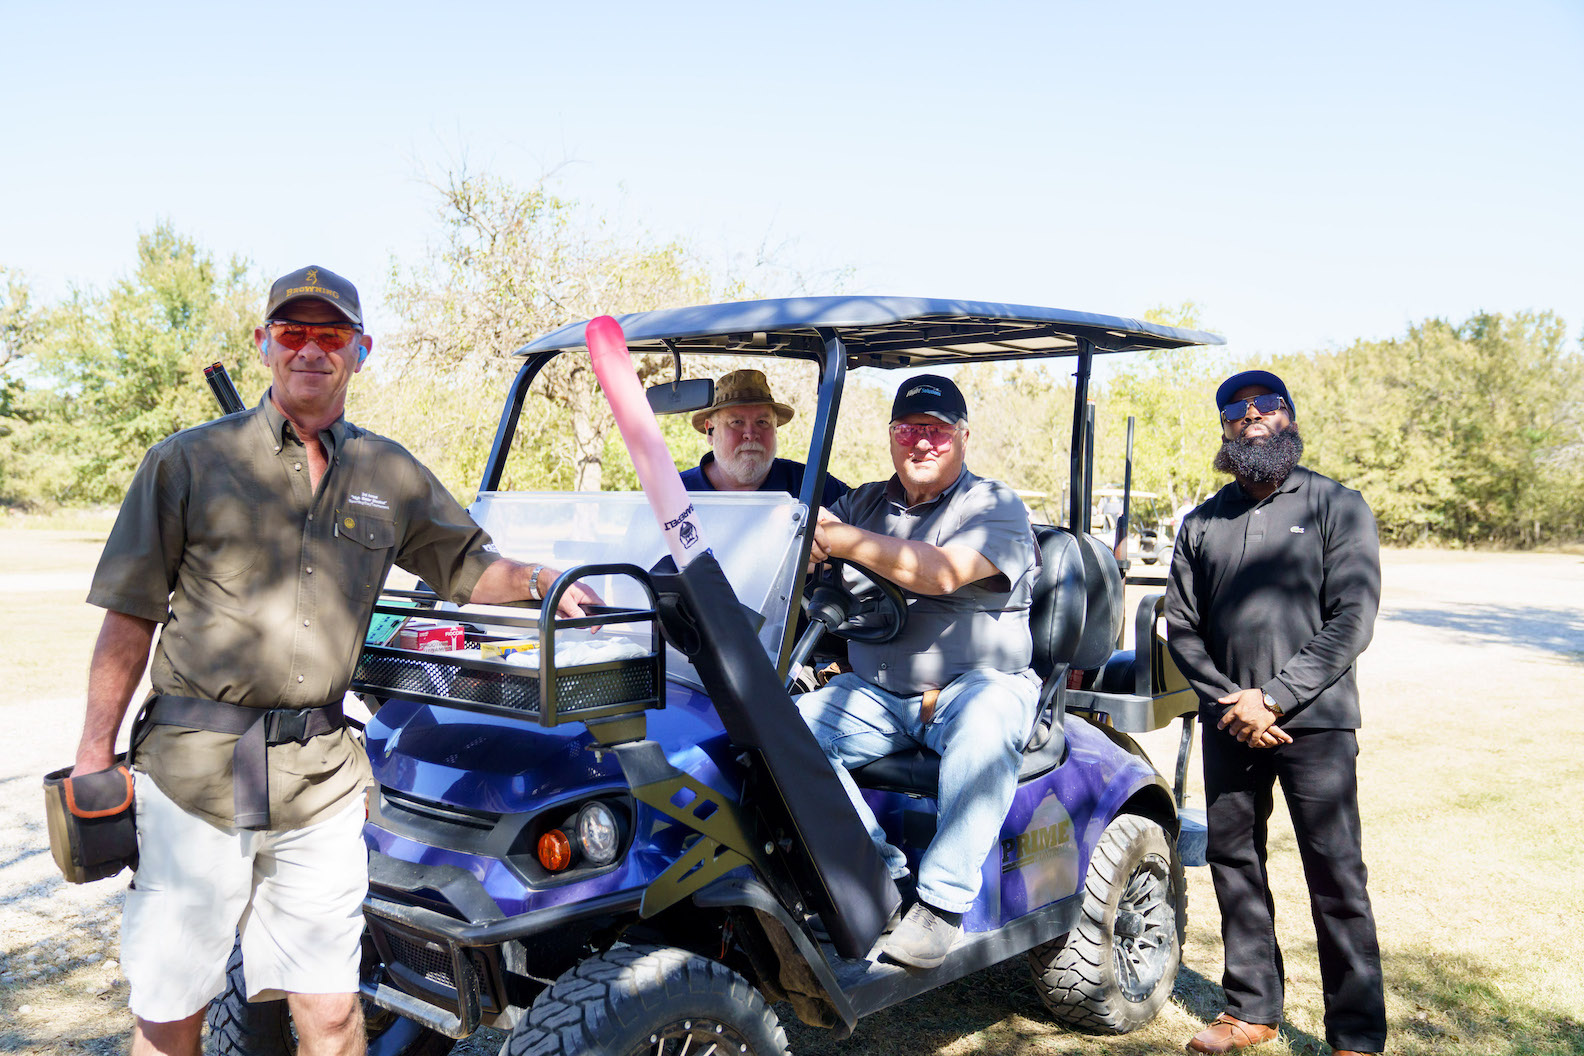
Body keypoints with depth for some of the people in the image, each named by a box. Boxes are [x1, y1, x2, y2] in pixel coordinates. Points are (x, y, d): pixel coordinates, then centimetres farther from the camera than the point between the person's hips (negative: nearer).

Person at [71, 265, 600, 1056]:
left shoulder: (391, 476, 10)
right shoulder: (187, 461, 1)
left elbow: (465, 563, 19)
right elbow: (130, 618, 1)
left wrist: (537, 581, -2)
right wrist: (94, 759, 0)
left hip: (321, 775, 2)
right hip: (195, 767, -2)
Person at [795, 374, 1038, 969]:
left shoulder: (995, 507, -1)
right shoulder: (866, 504, 17)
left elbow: (941, 573, -21)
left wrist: (844, 540, -28)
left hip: (978, 683, -4)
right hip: (874, 693, 4)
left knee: (983, 723, -38)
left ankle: (942, 902, -27)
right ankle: (881, 876, -14)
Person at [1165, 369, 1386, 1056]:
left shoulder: (1337, 506, 2)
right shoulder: (1202, 523, 12)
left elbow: (1352, 620, -7)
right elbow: (1181, 627, 9)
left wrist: (1273, 697, -13)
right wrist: (1227, 701, -6)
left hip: (1314, 722, -4)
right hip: (1228, 724, 4)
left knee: (1336, 878, -2)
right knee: (1233, 865, 10)